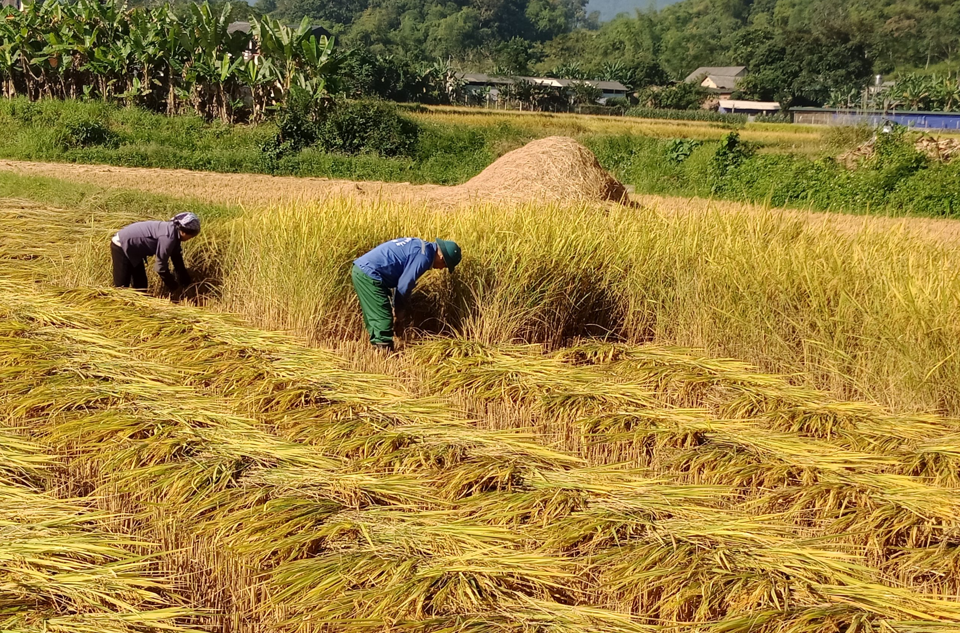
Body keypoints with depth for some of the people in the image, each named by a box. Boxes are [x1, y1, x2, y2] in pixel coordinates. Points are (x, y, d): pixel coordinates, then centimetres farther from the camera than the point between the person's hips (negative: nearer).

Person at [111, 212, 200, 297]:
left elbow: (177, 258, 17)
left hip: (132, 249, 10)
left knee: (140, 285, 16)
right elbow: (160, 266, -23)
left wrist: (184, 280, 24)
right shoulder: (168, 237, -28)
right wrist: (172, 285, -8)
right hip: (121, 247, -10)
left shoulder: (175, 233, 1)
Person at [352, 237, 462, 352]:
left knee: (374, 318, 16)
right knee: (383, 319, -8)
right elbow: (404, 285, -13)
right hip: (369, 275, -10)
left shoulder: (420, 245, 17)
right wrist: (400, 308, 4)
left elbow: (400, 279, 21)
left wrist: (399, 306, 18)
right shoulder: (424, 256, -14)